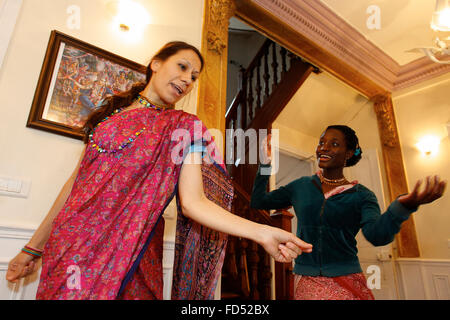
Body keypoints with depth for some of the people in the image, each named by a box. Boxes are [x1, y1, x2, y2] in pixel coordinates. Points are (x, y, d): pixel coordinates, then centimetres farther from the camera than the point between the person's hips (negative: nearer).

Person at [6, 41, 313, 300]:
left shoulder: (187, 127, -3)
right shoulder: (112, 111, 8)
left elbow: (193, 202, -13)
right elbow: (77, 181, 9)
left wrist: (261, 232, -27)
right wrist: (35, 246, 14)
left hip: (124, 255, -3)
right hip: (65, 249, 4)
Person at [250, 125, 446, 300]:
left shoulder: (361, 195, -2)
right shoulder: (301, 187, 3)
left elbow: (377, 235, -20)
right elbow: (258, 202, 6)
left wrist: (403, 206, -37)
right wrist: (265, 165, -3)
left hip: (346, 281, -1)